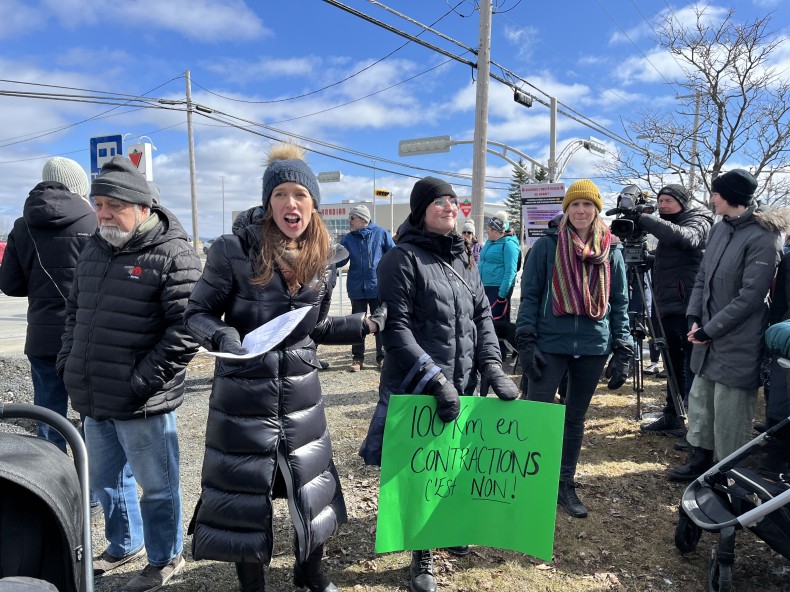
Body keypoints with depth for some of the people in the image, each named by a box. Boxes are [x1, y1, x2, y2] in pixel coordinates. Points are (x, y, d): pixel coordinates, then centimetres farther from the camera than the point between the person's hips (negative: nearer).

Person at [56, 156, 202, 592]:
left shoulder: (173, 255, -14)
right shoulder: (94, 249, 10)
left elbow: (186, 329, -19)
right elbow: (75, 310, 21)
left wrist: (142, 381, -20)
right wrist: (68, 361, 9)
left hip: (142, 404, -8)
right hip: (93, 398, 8)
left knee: (156, 486, 10)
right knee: (106, 480, 24)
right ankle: (125, 544, 47)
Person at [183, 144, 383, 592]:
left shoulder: (324, 261, 0)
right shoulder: (234, 250, -14)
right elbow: (197, 313, -6)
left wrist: (366, 324, 1)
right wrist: (223, 336, -25)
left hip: (301, 394, 4)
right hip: (244, 396, -4)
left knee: (314, 488, 17)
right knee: (244, 493, 10)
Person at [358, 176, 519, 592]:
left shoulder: (463, 257, 10)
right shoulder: (402, 259, -11)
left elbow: (482, 315, 11)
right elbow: (395, 328, -17)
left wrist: (492, 367, -1)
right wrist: (434, 378, -21)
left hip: (459, 385, 6)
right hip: (414, 388, -6)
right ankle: (422, 554, 27)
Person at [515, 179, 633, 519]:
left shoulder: (611, 252, 8)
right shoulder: (547, 245, -1)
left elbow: (619, 303, 10)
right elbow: (529, 295, -1)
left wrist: (622, 352, 3)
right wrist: (526, 341, -10)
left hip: (593, 347, 3)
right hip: (549, 344, -3)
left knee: (576, 418, 14)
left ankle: (565, 484, 28)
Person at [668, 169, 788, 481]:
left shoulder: (762, 237, -15)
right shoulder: (720, 228, 9)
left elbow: (750, 297, -18)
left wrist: (709, 330, -15)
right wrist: (694, 318, 1)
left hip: (737, 345, -8)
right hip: (709, 338, 8)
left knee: (729, 411, 3)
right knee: (700, 400, 17)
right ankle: (699, 460, 33)